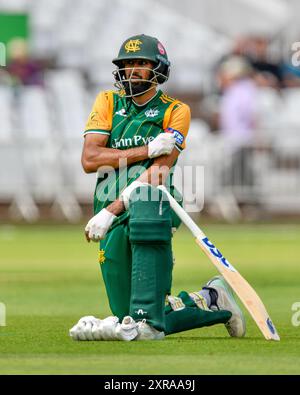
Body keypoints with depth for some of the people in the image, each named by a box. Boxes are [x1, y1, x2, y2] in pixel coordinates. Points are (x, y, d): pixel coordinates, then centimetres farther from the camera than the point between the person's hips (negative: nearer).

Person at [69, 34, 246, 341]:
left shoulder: (176, 111, 4)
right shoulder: (108, 102, 13)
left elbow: (158, 173, -9)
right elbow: (89, 159, -2)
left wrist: (112, 211, -20)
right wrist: (147, 150, -12)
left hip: (155, 205, -4)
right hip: (113, 223, 4)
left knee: (145, 207, -42)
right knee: (126, 314, -3)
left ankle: (147, 319, -43)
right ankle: (210, 303, 23)